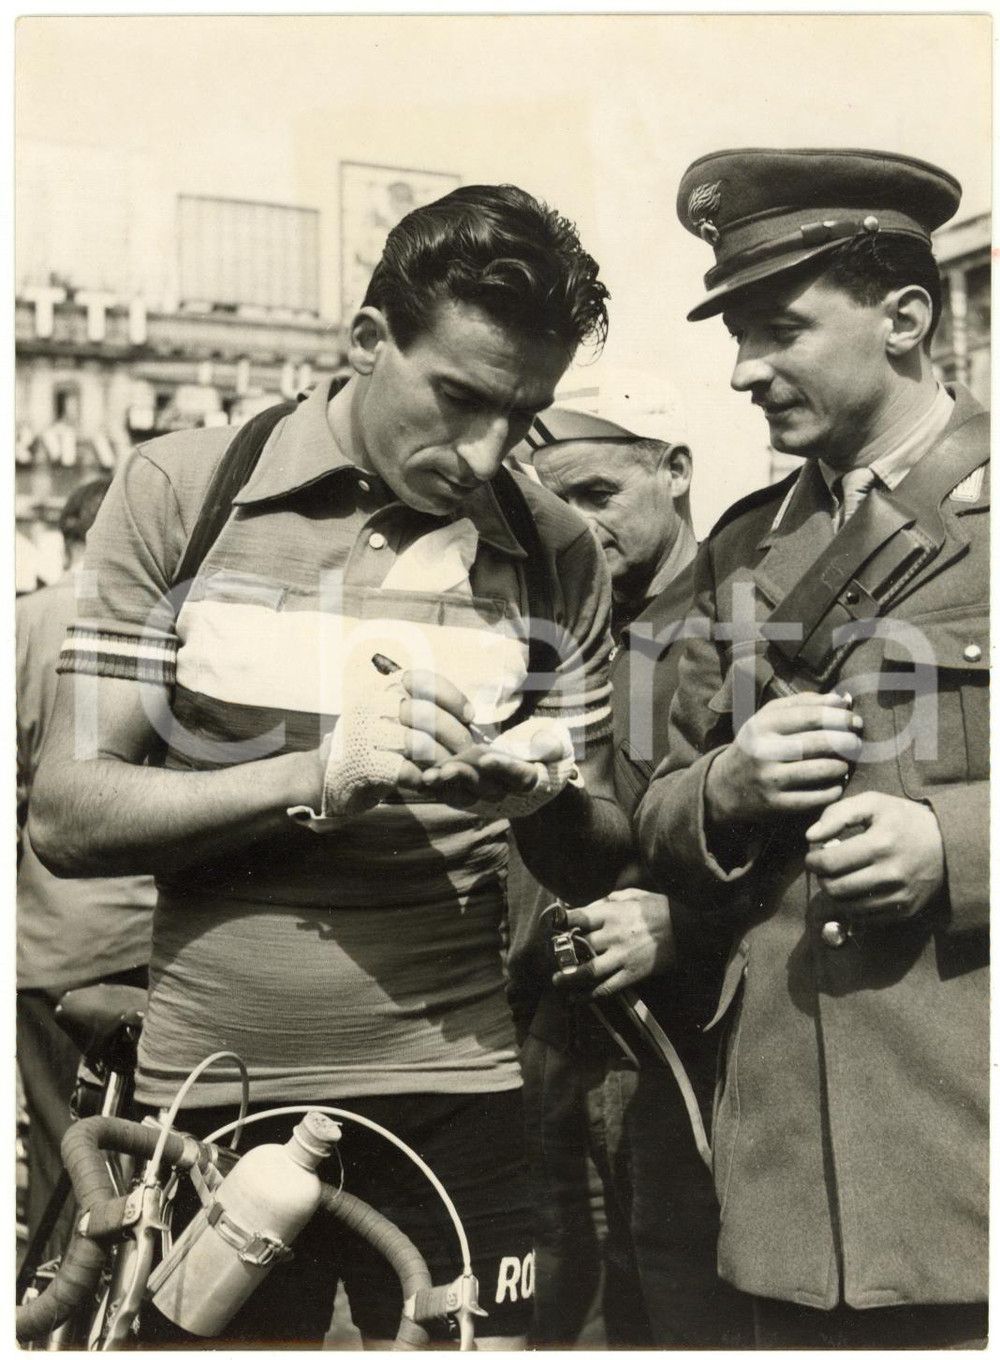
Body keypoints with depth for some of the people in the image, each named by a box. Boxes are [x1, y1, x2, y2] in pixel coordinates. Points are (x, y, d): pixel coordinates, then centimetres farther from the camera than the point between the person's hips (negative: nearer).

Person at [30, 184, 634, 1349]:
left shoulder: (556, 557, 1)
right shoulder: (181, 494, -5)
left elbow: (593, 868, 6)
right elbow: (67, 817, -8)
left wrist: (549, 799, -17)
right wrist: (318, 778, -21)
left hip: (453, 1091, 1)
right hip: (209, 1090, 0)